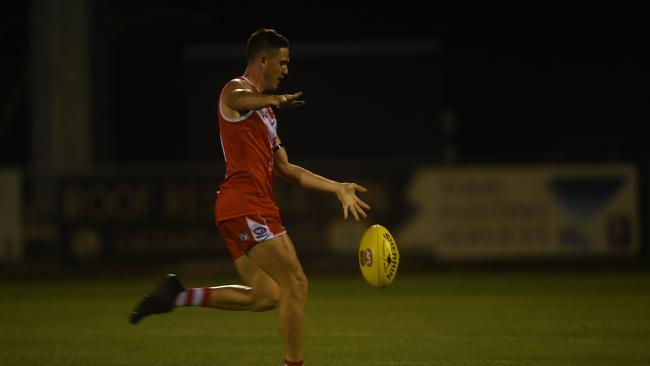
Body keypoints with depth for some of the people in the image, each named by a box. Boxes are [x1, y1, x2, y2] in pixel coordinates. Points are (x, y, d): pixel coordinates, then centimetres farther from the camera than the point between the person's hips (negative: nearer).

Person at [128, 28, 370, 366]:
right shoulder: (236, 90, -4)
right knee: (295, 284, -9)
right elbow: (239, 100, -33)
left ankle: (179, 296, 7)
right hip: (245, 204, -10)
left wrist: (337, 188, 21)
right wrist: (276, 100, -55)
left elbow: (285, 169, 28)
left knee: (265, 296, 7)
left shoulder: (265, 109, 25)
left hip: (253, 208, 10)